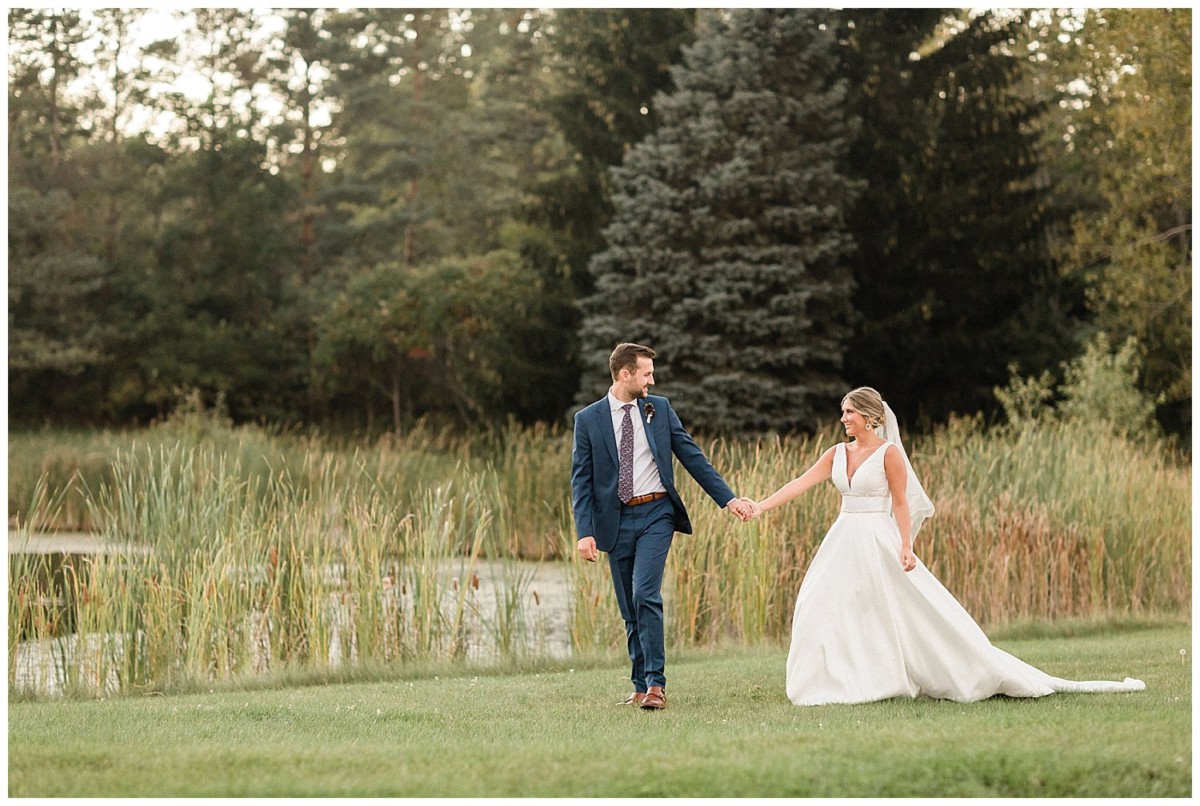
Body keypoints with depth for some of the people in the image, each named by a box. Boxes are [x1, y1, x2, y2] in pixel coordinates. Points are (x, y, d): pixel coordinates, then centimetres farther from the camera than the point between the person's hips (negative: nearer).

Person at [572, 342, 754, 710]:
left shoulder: (660, 409, 6)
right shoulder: (588, 420, 2)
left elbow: (692, 456, 8)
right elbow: (581, 480, 0)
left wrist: (728, 498, 4)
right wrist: (585, 532, -10)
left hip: (655, 514, -1)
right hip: (615, 521, 1)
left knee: (645, 595, -17)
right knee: (629, 609, 6)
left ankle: (655, 684, -15)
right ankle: (641, 687, 15)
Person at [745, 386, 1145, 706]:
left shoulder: (888, 453, -7)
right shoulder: (837, 453, 9)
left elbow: (901, 503, -7)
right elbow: (800, 483, 6)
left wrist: (906, 548, -16)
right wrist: (760, 507, -4)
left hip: (879, 543, -6)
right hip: (844, 543, 6)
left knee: (918, 612, -6)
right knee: (821, 610, -1)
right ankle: (845, 682, 8)